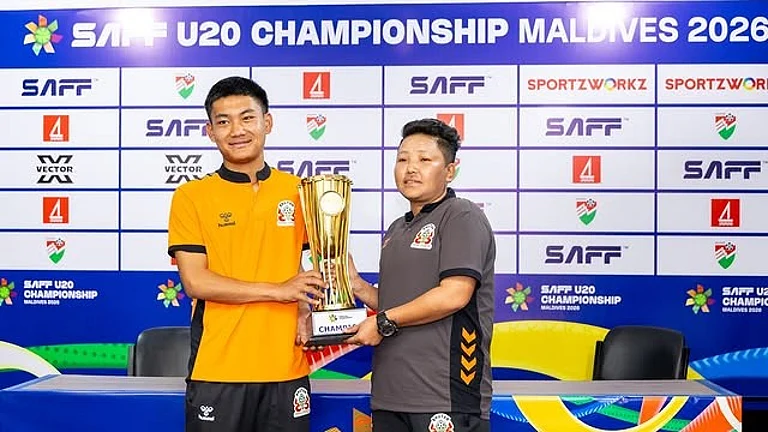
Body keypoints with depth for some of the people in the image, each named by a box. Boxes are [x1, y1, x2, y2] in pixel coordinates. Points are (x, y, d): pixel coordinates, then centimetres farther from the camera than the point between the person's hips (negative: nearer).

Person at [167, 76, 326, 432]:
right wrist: (278, 290, -12)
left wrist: (308, 310, -5)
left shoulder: (298, 192, 7)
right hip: (218, 369, -2)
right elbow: (195, 281, -7)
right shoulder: (191, 196, 0)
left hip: (287, 367, 2)